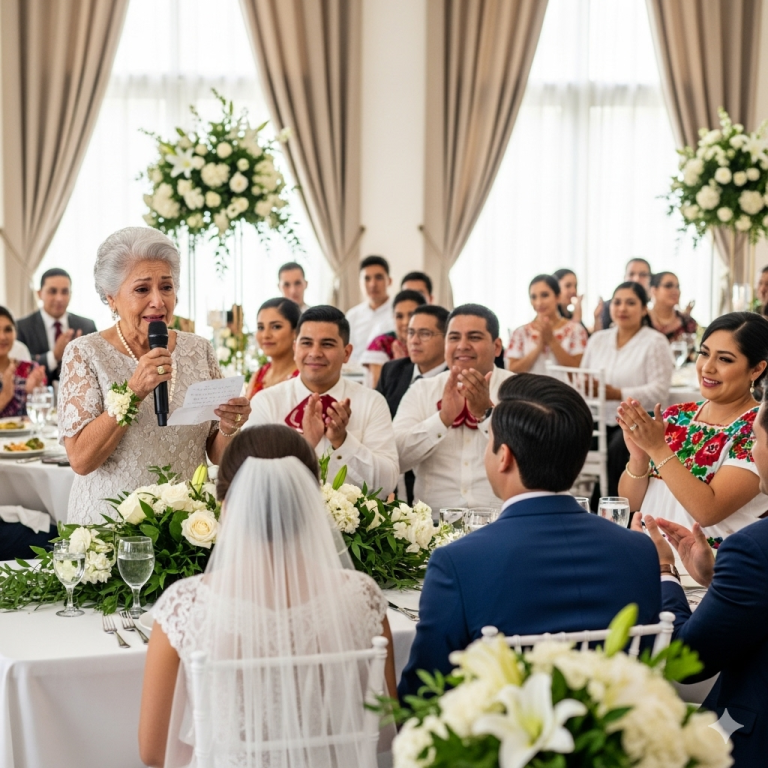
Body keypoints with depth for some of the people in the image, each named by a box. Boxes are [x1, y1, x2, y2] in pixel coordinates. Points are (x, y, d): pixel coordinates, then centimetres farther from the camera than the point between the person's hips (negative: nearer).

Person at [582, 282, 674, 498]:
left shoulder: (655, 342, -2)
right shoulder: (598, 339, 17)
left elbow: (660, 390, -12)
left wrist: (618, 394, -24)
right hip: (600, 422, 5)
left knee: (616, 450, -35)